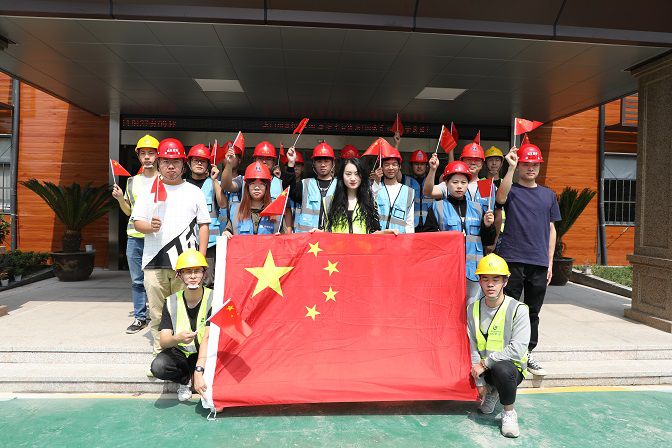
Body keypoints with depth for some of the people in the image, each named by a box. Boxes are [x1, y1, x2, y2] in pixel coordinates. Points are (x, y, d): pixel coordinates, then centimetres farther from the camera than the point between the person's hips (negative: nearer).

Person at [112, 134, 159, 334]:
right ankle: (140, 317, 19)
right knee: (137, 280, 9)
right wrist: (119, 198, 4)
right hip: (134, 237, 5)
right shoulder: (132, 181, 16)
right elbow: (128, 211, 21)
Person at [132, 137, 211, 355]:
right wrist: (150, 227, -16)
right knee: (157, 313, 6)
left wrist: (201, 259, -1)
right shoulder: (149, 190, 12)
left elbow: (203, 225, 8)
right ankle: (159, 352, 18)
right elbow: (137, 221, 8)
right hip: (154, 263, 1)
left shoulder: (194, 192, 10)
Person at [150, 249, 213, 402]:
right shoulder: (171, 302, -6)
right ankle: (185, 380, 5)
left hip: (206, 354, -2)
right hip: (179, 353, 2)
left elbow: (207, 338, -24)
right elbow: (163, 341, -13)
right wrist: (177, 339, -38)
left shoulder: (213, 299, -16)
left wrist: (199, 371, -35)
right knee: (158, 367, -28)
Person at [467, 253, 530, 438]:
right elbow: (472, 347, -2)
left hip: (512, 366, -5)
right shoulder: (473, 309, 0)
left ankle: (509, 413, -8)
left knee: (501, 369, -36)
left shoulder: (518, 310, -12)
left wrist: (485, 363, -19)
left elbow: (517, 349, -21)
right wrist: (479, 382, -7)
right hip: (483, 368, 5)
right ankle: (491, 392, 16)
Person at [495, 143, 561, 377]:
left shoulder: (548, 194, 14)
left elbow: (551, 229, 15)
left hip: (539, 262, 4)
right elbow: (501, 197, -25)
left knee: (533, 312, 13)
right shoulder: (511, 190, 1)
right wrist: (511, 167, -27)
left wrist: (550, 262, 11)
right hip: (512, 260, -4)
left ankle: (528, 354, 26)